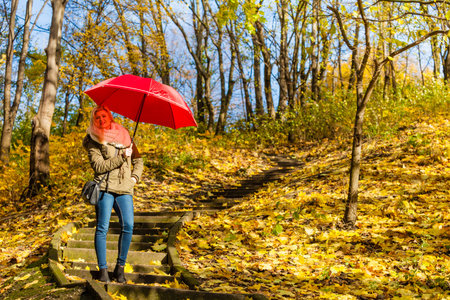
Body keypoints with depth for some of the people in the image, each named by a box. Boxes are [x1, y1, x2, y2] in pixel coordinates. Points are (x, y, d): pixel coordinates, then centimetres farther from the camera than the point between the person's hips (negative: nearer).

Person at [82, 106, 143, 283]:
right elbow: (98, 166, -8)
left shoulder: (124, 136, 18)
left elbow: (138, 159, 25)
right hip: (105, 187, -3)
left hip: (124, 188, 3)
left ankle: (120, 267, 3)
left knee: (128, 226, -11)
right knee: (102, 228, -8)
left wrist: (135, 176, 8)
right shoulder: (93, 142, 6)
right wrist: (122, 157, -12)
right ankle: (103, 269, 2)